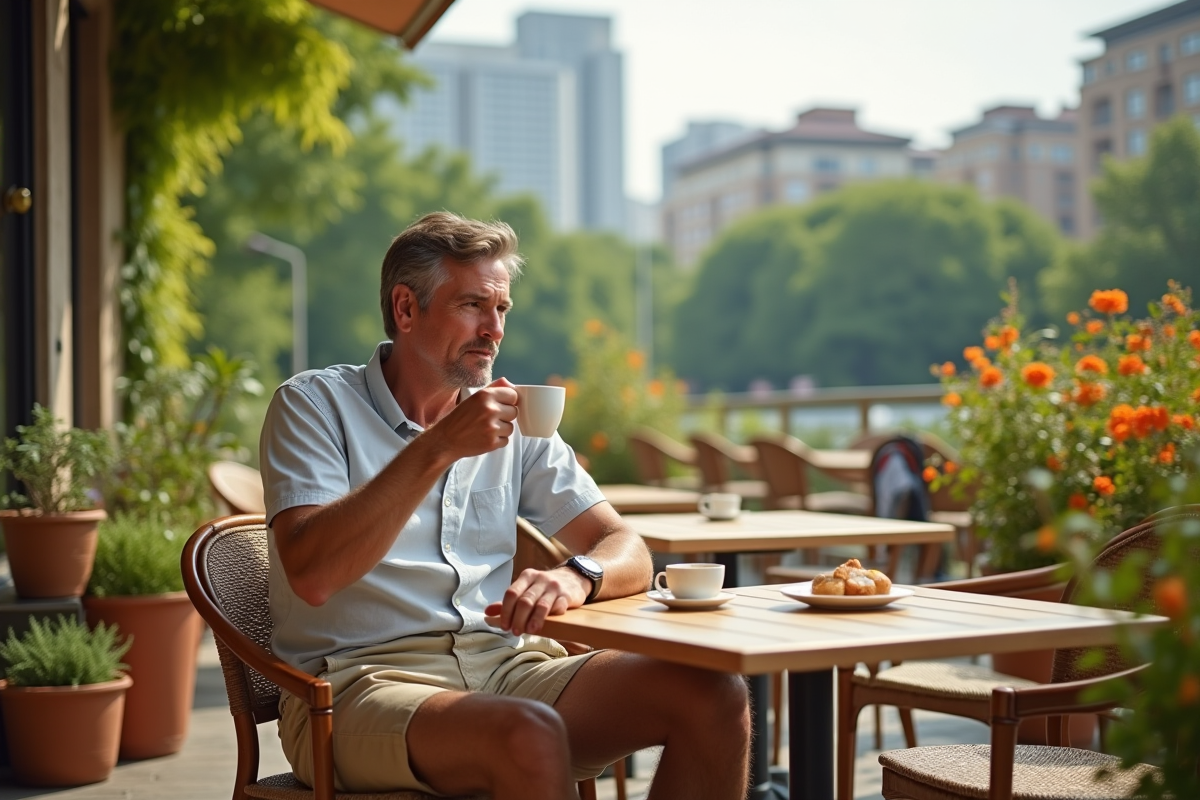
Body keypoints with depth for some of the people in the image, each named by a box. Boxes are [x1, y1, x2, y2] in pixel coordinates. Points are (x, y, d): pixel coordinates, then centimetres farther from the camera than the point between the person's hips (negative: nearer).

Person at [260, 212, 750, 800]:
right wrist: (438, 448, -19)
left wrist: (576, 578, -14)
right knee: (530, 738, -36)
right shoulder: (314, 404, 1)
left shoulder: (515, 423, 15)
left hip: (501, 668, 6)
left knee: (714, 697, -15)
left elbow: (627, 553, 10)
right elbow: (311, 574, -16)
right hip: (359, 680, -5)